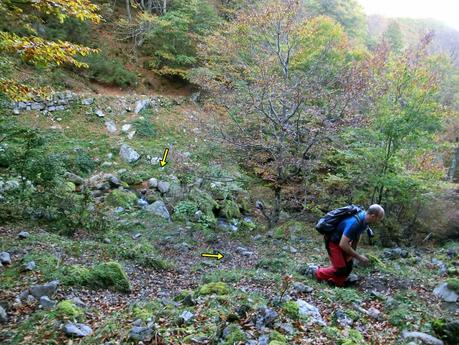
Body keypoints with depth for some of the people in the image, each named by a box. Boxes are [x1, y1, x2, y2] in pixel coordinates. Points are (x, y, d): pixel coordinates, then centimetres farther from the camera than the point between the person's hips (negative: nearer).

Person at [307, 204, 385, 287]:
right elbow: (343, 244, -34)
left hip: (342, 240, 9)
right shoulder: (354, 223, -37)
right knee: (340, 269, -8)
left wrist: (353, 252, 4)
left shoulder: (364, 219, -9)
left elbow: (357, 236, 9)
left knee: (348, 267, 6)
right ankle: (316, 272, 8)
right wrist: (358, 256, -24)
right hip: (333, 241, -9)